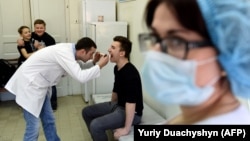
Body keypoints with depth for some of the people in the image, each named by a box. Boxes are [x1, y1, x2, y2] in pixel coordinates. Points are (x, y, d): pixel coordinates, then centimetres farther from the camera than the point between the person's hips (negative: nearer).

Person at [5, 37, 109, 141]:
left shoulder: (69, 49, 0)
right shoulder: (64, 52, -27)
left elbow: (80, 67, 18)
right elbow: (81, 77, -34)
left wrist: (93, 62, 0)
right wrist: (99, 66, -22)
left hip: (39, 85, 9)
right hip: (29, 84, -9)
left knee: (49, 121, 15)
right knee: (33, 128, -6)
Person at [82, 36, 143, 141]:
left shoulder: (130, 73, -28)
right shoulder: (117, 68, 2)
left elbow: (131, 102, -31)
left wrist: (126, 129, -29)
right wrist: (111, 107, 26)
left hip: (131, 112, -9)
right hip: (117, 105, 10)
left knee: (96, 125, -25)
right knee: (86, 112, 10)